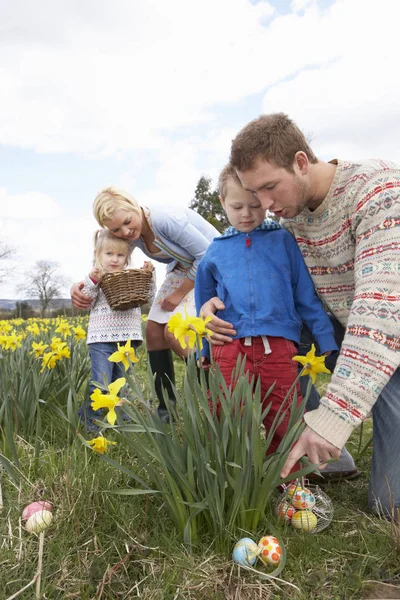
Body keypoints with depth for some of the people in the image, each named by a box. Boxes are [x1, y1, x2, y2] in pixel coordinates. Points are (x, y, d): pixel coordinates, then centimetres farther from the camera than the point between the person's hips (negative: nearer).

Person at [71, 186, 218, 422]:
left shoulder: (167, 220, -34)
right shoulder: (129, 235, -10)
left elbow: (207, 255, -27)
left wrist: (180, 294, -18)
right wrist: (81, 285, -15)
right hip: (181, 270, 8)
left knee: (175, 333, -19)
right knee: (153, 332, 0)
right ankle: (167, 408, 11)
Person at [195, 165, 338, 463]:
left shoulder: (283, 240, 8)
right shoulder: (215, 251, 12)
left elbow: (307, 296, 9)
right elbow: (204, 308, 19)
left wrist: (327, 341, 4)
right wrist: (201, 352, 18)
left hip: (278, 347, -1)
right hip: (229, 349, 1)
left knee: (286, 428, 7)